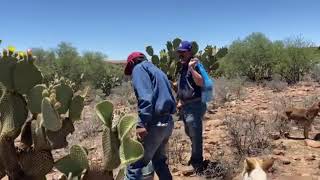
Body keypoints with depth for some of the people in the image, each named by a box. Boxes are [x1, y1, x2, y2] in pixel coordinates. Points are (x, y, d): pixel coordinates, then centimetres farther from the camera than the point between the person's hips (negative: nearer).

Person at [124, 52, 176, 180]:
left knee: (134, 165, -4)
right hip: (168, 122, 9)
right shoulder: (157, 71, 25)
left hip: (155, 124, -9)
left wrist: (142, 123, -24)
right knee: (159, 160, 23)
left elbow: (145, 97, -19)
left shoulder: (139, 68, -1)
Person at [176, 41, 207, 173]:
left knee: (195, 135, -1)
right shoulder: (182, 67, 16)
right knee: (189, 133, 22)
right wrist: (180, 101, 18)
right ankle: (194, 158, 40)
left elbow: (200, 82, -25)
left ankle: (197, 164, 13)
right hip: (185, 106, 10)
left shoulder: (195, 64, -11)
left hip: (195, 105, -10)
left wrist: (191, 68, -31)